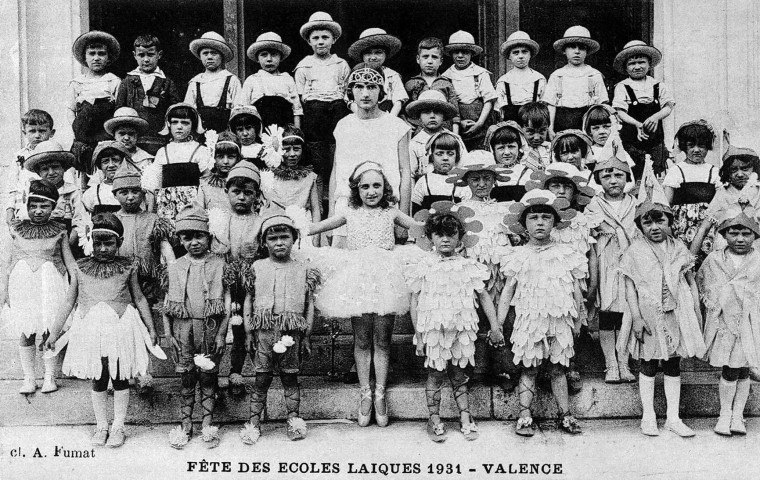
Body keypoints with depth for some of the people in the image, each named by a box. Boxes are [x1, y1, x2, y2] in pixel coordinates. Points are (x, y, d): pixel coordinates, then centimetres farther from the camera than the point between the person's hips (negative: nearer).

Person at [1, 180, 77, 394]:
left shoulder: (59, 231, 3)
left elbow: (69, 260, 8)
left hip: (51, 284, -1)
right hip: (22, 284, 1)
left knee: (50, 332, 1)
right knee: (25, 334, 5)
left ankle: (50, 376, 14)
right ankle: (28, 378, 15)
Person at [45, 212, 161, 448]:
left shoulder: (127, 268, 1)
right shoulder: (80, 268, 4)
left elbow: (139, 299, 10)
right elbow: (68, 302, 10)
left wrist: (151, 329, 12)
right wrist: (54, 332, 11)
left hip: (121, 328, -1)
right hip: (91, 329, 1)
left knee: (120, 379, 6)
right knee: (98, 380, 9)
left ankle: (118, 427, 19)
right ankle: (101, 427, 23)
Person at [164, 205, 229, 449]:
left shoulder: (219, 264, 0)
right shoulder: (175, 267, 5)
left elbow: (226, 302, 0)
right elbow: (167, 303, 8)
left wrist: (221, 334, -5)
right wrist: (169, 334, 2)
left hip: (210, 326, -1)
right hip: (182, 327, 1)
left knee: (208, 376, 4)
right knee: (186, 377, 7)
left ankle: (207, 424, 14)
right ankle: (185, 424, 16)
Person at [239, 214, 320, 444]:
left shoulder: (304, 269, 5)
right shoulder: (257, 268, 5)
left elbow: (309, 304, 7)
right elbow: (249, 301, 8)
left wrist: (307, 336, 5)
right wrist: (248, 332, 4)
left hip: (292, 332, 0)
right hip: (264, 331, 0)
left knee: (290, 377, 8)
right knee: (261, 378, 4)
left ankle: (294, 419, 17)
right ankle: (254, 422, 11)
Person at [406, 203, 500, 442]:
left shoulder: (469, 267, 2)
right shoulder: (424, 268, -2)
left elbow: (485, 297, 5)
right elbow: (415, 302, 1)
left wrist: (494, 327, 0)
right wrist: (418, 335, -2)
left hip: (461, 330, 1)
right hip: (433, 331, -1)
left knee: (459, 375, 10)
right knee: (435, 375, 4)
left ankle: (465, 418, 19)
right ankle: (434, 419, 15)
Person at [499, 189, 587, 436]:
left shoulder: (566, 254, 4)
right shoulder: (518, 256, 1)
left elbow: (576, 290, 9)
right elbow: (508, 291, 4)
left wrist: (577, 320, 11)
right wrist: (498, 323, 0)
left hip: (559, 320, 1)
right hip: (528, 320, -1)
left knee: (558, 368, 7)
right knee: (529, 369, 2)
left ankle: (564, 414, 15)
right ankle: (524, 415, 8)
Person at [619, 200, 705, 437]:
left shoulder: (679, 249, 6)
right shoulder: (634, 251, -3)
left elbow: (691, 282, 11)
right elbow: (630, 287, -5)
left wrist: (697, 311, 7)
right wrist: (636, 317, -12)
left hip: (677, 315, 2)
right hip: (648, 316, -2)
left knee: (673, 367, 9)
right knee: (648, 366, 6)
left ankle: (673, 418, 17)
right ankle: (648, 417, 16)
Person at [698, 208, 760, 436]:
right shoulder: (713, 260, 4)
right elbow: (699, 281, 19)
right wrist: (708, 300, 10)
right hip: (722, 322, 0)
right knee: (729, 370, -2)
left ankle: (738, 415, 18)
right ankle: (725, 414, 13)